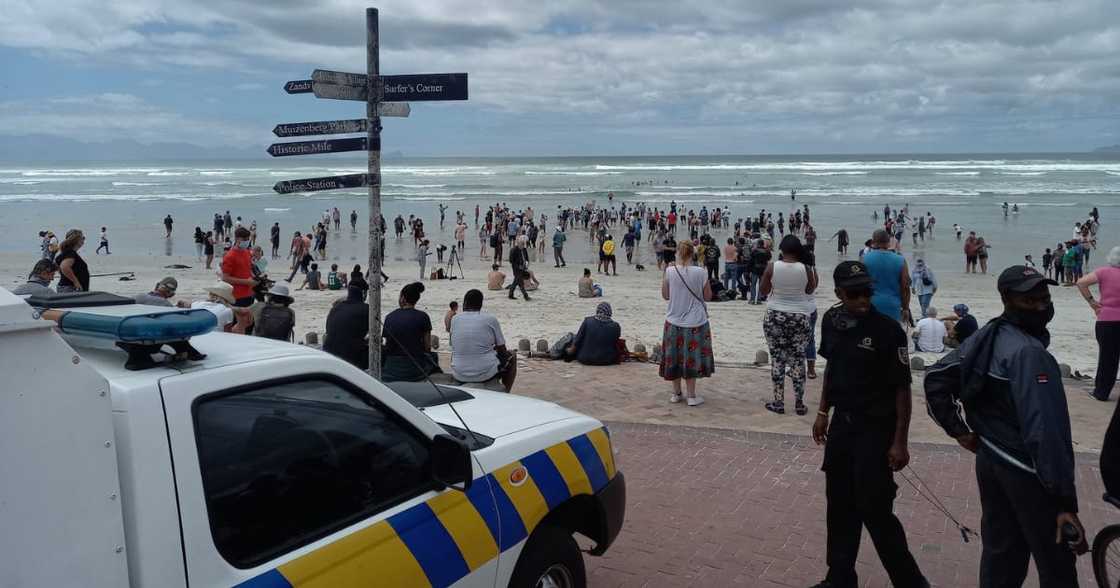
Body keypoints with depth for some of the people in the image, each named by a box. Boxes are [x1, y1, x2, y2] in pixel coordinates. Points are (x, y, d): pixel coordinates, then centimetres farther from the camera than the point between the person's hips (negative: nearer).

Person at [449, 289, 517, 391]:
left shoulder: (455, 319, 2)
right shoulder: (490, 319, -6)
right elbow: (502, 350, 0)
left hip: (459, 376, 3)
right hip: (486, 374, -3)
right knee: (511, 357, 25)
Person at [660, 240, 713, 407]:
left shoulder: (670, 271, -9)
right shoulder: (700, 272, -12)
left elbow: (665, 295, 3)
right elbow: (708, 296, -2)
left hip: (674, 322, 2)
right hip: (695, 322, -1)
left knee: (675, 357, 14)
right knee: (691, 357, 9)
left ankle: (676, 393, 24)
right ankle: (691, 396, 12)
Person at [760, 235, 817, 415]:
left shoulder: (772, 267, -8)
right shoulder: (806, 269, -8)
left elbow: (763, 291, 2)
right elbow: (810, 291, 7)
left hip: (775, 316, 0)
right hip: (800, 317, 0)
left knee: (777, 358, 7)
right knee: (798, 358, 8)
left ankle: (778, 402, 10)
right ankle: (799, 403, 11)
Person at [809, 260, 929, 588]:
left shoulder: (888, 330, -18)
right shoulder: (831, 321, 0)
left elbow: (902, 388, -14)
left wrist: (900, 441, -15)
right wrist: (823, 412, 14)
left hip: (876, 428, -6)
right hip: (842, 424, 6)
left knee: (874, 510, -3)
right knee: (840, 506, 15)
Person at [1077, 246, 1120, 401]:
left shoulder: (1104, 272, -3)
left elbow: (1081, 282, -15)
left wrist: (1091, 301, -7)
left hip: (1106, 320, -1)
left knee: (1107, 357, 8)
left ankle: (1101, 392, 14)